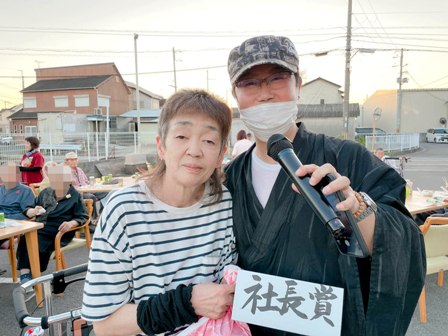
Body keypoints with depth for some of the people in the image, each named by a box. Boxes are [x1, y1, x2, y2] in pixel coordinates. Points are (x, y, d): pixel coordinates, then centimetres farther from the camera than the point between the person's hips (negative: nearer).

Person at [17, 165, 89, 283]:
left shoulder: (75, 196, 5)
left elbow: (83, 217, 0)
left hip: (59, 232, -4)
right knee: (25, 242, -28)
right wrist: (33, 211, -3)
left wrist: (71, 223, -20)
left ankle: (28, 276, -14)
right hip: (39, 229, 4)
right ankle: (24, 276, -32)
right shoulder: (46, 192, 19)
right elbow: (27, 209, 22)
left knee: (38, 247, -30)